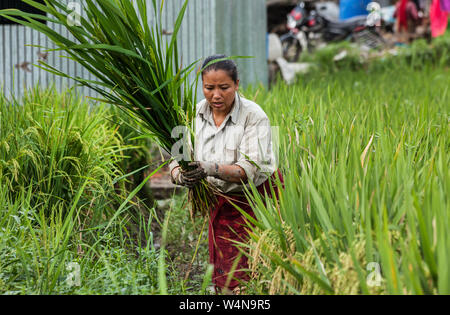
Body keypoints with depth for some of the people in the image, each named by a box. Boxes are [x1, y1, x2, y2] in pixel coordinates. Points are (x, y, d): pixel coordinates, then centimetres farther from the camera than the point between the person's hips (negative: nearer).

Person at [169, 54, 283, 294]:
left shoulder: (254, 116, -20)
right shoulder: (196, 114, -7)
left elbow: (250, 169, -29)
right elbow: (176, 159, -10)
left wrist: (211, 169, -47)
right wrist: (181, 176, -35)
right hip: (223, 201, 4)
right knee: (224, 279, 6)